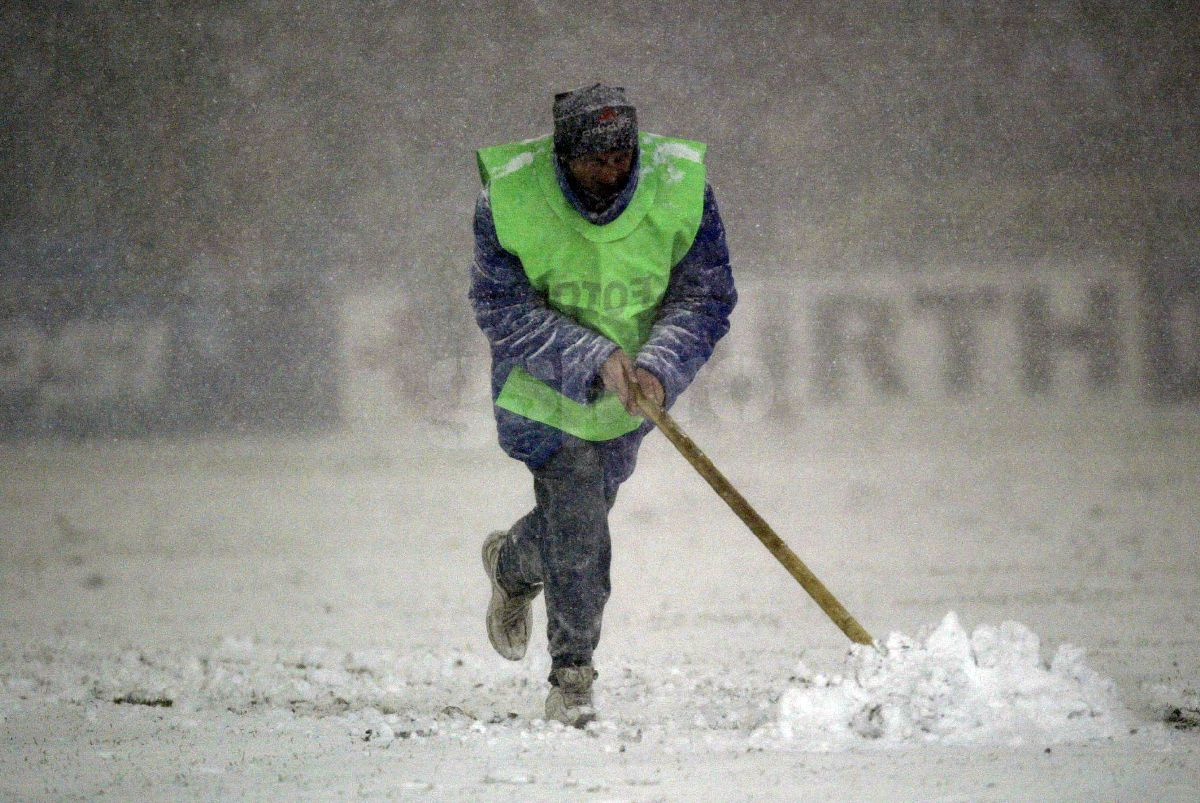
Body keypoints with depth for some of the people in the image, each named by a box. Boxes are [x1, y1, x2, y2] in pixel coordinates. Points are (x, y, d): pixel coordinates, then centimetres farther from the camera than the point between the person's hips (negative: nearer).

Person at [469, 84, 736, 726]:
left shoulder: (681, 186, -19)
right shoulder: (510, 196, -24)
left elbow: (706, 299, -14)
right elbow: (504, 309, -21)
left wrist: (658, 367, -32)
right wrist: (593, 359, -32)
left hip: (628, 391, 3)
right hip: (542, 383, -3)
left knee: (579, 515, 14)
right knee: (575, 513, -16)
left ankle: (512, 566, 51)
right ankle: (572, 675, -1)